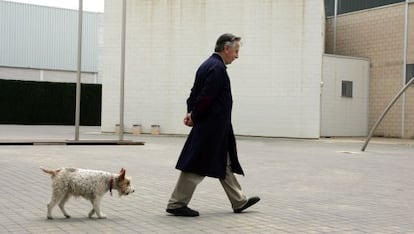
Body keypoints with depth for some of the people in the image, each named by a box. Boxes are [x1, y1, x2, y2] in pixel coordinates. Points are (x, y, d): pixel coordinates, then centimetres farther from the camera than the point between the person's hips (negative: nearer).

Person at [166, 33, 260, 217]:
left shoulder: (209, 64, 13)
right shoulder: (217, 68, -19)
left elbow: (196, 92, 13)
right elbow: (206, 97, -23)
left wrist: (191, 112, 1)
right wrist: (194, 117, -10)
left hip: (213, 127, 11)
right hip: (211, 127, -11)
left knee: (224, 164, 15)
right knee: (197, 167, -3)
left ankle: (239, 201, 25)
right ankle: (176, 204, 5)